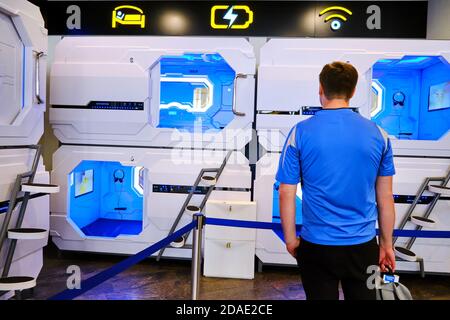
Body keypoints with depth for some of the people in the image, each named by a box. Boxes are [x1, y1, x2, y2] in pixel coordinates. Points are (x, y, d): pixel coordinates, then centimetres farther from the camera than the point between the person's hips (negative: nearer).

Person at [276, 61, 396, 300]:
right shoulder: (377, 134, -3)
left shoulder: (301, 132, -9)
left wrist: (290, 239, 5)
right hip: (363, 245, 2)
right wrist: (387, 244, 13)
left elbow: (287, 194, -8)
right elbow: (385, 198, 3)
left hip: (317, 245, -1)